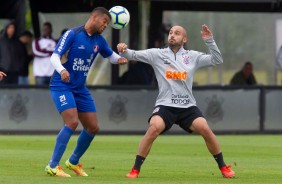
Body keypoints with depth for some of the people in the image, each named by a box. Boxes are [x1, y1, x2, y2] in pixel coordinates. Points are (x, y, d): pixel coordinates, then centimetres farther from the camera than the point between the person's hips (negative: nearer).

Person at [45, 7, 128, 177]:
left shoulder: (99, 40, 5)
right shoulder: (72, 34, -14)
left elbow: (111, 56, 18)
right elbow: (55, 56, -17)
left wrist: (120, 59, -6)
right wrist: (62, 70, -38)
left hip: (80, 89, 7)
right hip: (62, 86, -7)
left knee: (93, 127, 6)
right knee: (72, 122, -24)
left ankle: (74, 162, 28)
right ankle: (53, 166, -18)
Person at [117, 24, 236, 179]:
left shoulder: (192, 56, 8)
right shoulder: (157, 54, 4)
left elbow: (217, 60, 5)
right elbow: (134, 55, -3)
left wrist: (209, 41, -8)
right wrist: (124, 51, -26)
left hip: (187, 106, 2)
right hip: (165, 105, -2)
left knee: (205, 129, -17)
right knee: (154, 128, -28)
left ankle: (223, 167, 4)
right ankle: (135, 170, -16)